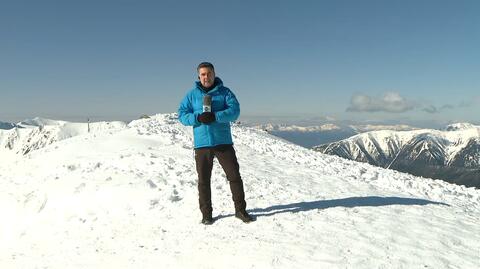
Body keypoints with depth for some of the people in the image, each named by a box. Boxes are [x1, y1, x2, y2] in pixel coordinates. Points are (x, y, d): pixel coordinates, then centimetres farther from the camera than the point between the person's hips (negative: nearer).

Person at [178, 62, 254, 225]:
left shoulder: (225, 92, 5)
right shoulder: (191, 94, 8)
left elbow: (234, 111, -8)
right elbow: (182, 115, 2)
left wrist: (215, 116, -22)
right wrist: (198, 118, -17)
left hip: (223, 142, 0)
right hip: (202, 144, 1)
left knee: (235, 176, 2)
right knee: (203, 181, 6)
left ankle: (240, 210, 17)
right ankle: (206, 214, 20)